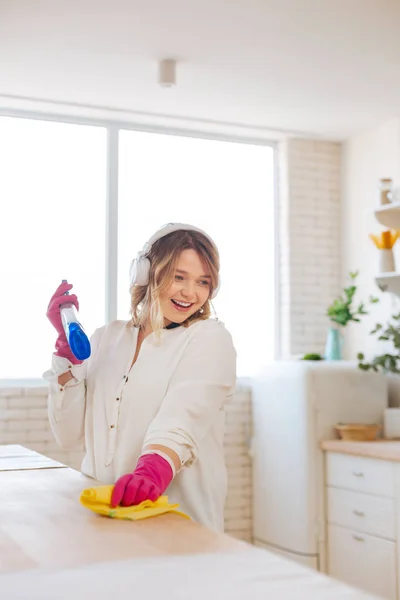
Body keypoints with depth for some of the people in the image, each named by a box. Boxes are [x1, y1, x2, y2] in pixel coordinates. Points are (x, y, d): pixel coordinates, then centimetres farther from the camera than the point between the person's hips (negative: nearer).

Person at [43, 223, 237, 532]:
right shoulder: (107, 338, 13)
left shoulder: (210, 339, 1)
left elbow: (182, 419, -19)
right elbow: (70, 436, 6)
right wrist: (68, 342, 1)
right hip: (100, 512, 4)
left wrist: (152, 472, -38)